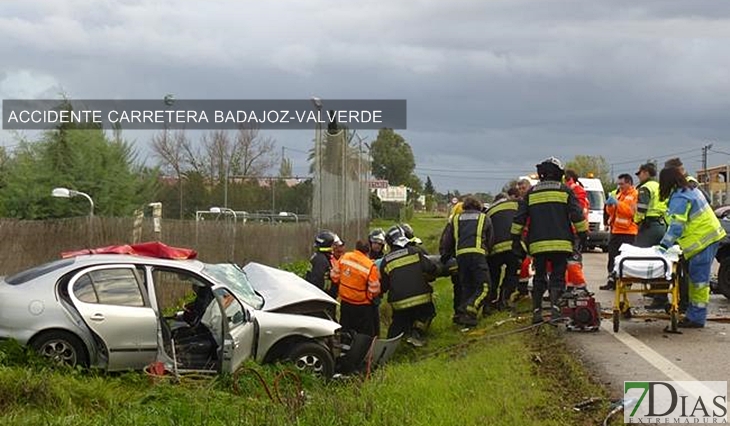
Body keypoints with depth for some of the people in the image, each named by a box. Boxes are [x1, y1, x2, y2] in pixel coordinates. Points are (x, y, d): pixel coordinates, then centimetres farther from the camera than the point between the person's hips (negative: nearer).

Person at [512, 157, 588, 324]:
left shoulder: (531, 192, 12)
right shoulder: (565, 191, 5)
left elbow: (519, 218, 10)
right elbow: (577, 215, 0)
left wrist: (516, 238, 15)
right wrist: (583, 234, 7)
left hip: (537, 244, 2)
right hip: (560, 243, -2)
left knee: (539, 277, 11)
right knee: (558, 277, 0)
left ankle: (536, 311, 8)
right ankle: (554, 305, -20)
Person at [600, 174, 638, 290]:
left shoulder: (634, 195, -4)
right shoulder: (619, 194, 22)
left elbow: (630, 211, -17)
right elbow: (610, 212, 24)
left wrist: (617, 203, -18)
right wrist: (609, 205, 3)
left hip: (627, 232, -8)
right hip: (615, 230, 8)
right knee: (612, 256, 8)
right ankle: (612, 280, 13)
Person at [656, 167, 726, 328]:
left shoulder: (679, 198, -16)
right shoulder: (692, 191, 15)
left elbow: (676, 226, -22)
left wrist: (663, 246, -22)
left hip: (702, 240, -10)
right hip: (710, 236, 10)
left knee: (699, 279, -7)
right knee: (696, 278, 13)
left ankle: (697, 318, -5)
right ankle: (693, 314, 18)